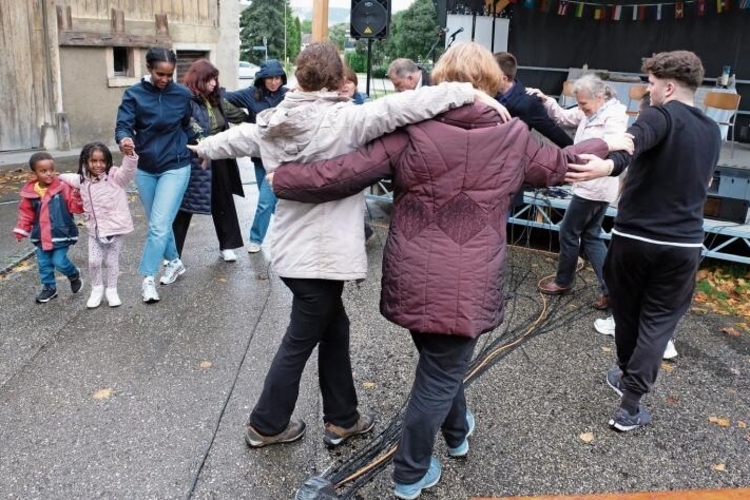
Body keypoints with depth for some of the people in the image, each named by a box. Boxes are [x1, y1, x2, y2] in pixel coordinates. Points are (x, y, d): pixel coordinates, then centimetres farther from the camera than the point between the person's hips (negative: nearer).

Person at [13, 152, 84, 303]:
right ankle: (49, 287, 30)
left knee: (59, 262, -7)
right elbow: (26, 213, 8)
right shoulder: (30, 192, -2)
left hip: (61, 234, -4)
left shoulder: (63, 188, -11)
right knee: (44, 264, 12)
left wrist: (78, 196, -30)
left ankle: (74, 275, 23)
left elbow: (75, 207, -11)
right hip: (41, 237, 4)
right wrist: (21, 230, 5)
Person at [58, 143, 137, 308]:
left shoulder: (115, 176, -11)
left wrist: (129, 153, -46)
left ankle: (112, 291, 27)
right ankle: (97, 289, 25)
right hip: (94, 230, 4)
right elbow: (66, 178, 27)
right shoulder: (82, 180, 4)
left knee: (112, 261, 9)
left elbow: (128, 169, -32)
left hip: (115, 228, -3)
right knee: (93, 261, 2)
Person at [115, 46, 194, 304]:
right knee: (159, 223, 15)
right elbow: (123, 125, -14)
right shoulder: (134, 94, -5)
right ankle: (174, 262, 36)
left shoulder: (182, 94, -5)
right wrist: (124, 140, -35)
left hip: (175, 167, -2)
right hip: (145, 168, 3)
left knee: (159, 225, -9)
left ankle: (147, 278, 1)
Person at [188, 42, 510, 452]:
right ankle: (266, 425, 29)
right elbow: (402, 106, -27)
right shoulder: (344, 119, -17)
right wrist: (471, 93, -23)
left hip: (292, 248, 8)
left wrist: (206, 147, 43)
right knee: (300, 341, 10)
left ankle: (341, 419, 33)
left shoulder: (274, 122, 5)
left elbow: (239, 136, 23)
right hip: (320, 255, -8)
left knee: (334, 329, 21)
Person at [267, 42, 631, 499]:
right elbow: (559, 165, 15)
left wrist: (281, 178, 7)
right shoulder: (513, 138, -4)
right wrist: (607, 144, 35)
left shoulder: (412, 132, -8)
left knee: (440, 363, 27)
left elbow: (338, 177, -9)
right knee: (440, 375, 14)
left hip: (413, 279, 3)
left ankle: (456, 432, 52)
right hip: (467, 285, -2)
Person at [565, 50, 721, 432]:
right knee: (658, 320, 8)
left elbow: (633, 141, -35)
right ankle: (630, 405, 3)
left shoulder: (662, 116, -11)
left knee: (627, 312, 17)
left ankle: (624, 375, 38)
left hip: (634, 236, -4)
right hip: (683, 244, 4)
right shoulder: (712, 132, 10)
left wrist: (608, 165, -54)